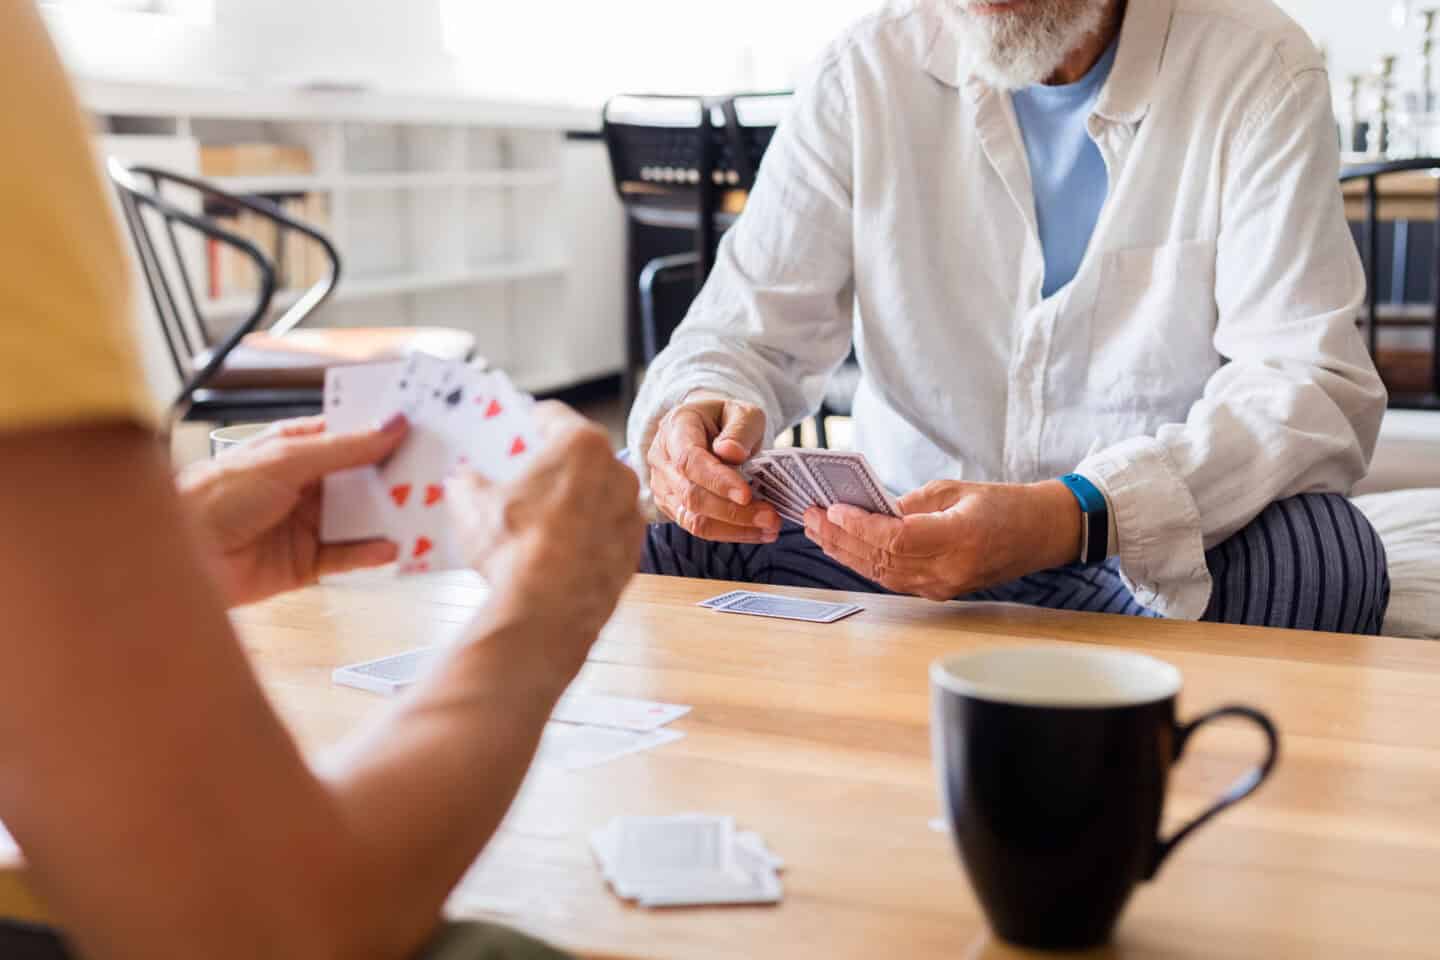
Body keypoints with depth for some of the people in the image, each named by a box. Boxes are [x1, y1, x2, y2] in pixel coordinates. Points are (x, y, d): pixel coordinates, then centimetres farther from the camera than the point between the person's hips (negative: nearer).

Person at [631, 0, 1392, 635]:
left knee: (1317, 550, -33)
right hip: (908, 542, 2)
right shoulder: (865, 72, 0)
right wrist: (689, 414, -27)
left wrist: (1075, 518, -36)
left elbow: (1317, 388, -19)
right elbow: (745, 330, -1)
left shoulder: (1258, 70, -8)